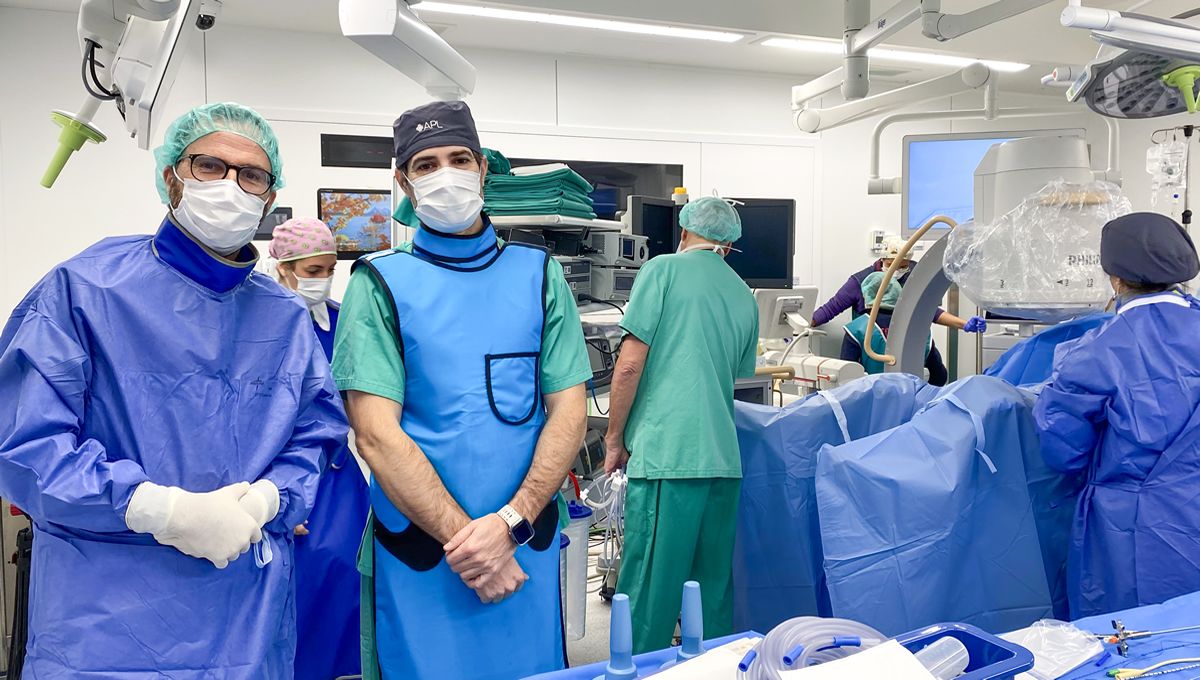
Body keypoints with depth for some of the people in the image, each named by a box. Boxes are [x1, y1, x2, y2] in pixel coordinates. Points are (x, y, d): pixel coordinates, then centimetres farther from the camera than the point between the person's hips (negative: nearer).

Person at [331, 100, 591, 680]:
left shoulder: (539, 274, 5)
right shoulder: (379, 283, -2)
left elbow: (568, 412, -1)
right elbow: (376, 434, -10)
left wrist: (510, 523, -12)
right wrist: (464, 540, -16)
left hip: (527, 545, 2)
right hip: (418, 553, -2)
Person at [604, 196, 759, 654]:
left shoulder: (664, 269, -1)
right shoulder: (744, 297, 16)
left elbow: (630, 364, -6)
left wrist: (615, 438, 3)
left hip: (667, 455, -6)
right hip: (724, 458, 6)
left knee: (649, 587, 0)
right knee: (713, 586, 15)